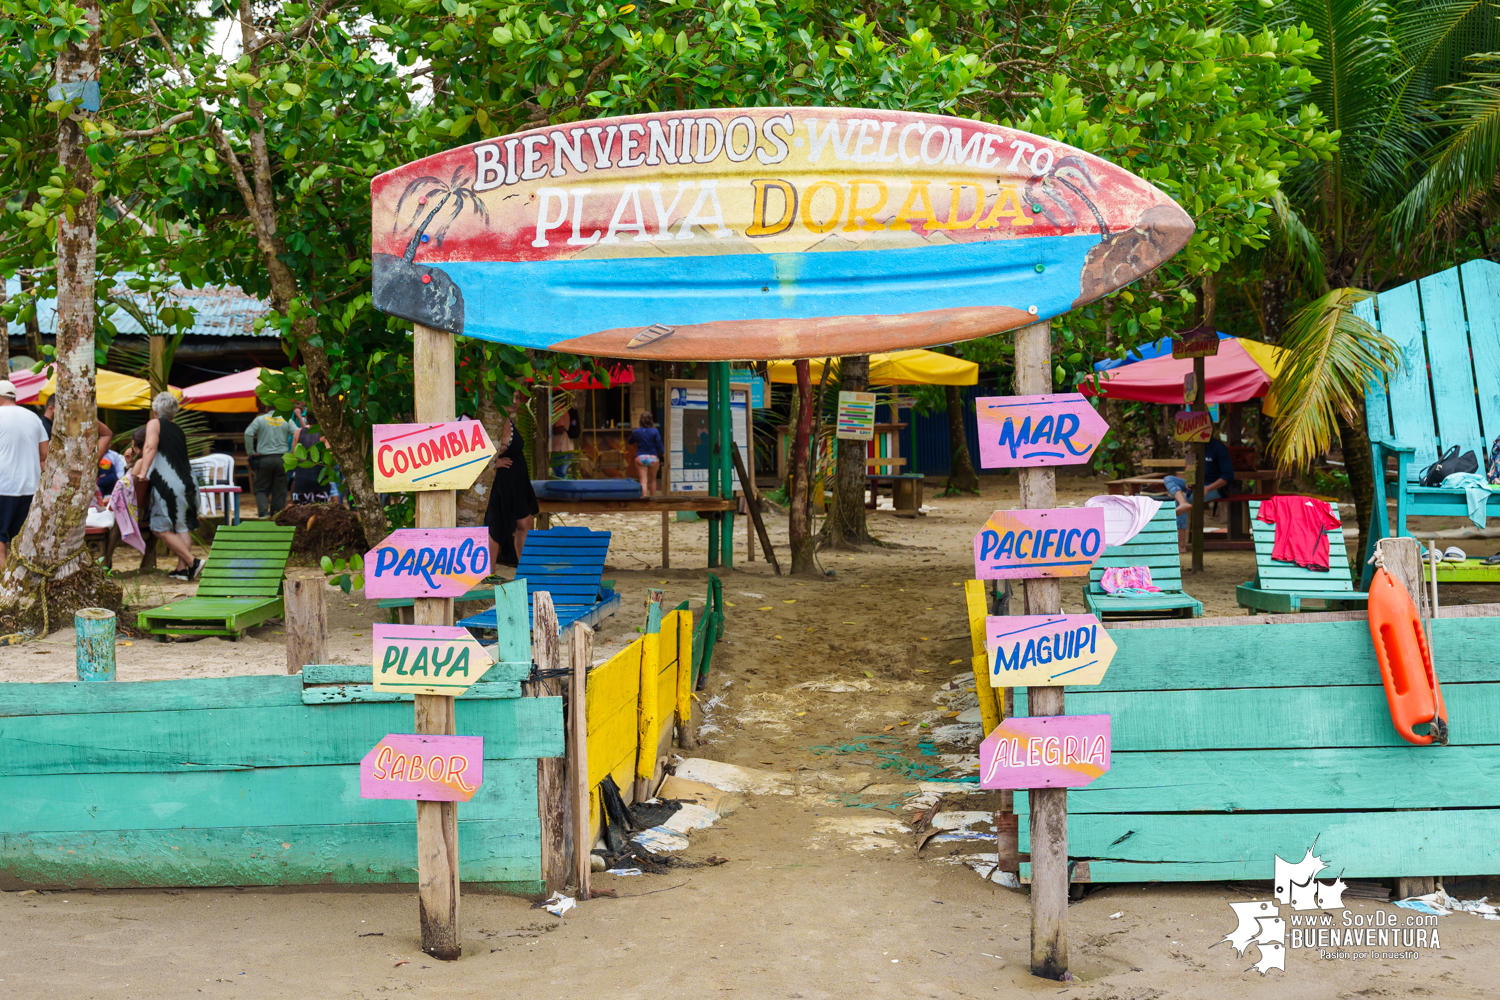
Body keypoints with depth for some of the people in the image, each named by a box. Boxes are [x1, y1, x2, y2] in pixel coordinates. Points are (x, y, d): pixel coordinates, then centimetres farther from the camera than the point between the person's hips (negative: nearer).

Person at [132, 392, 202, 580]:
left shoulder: (154, 423, 2)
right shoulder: (178, 430, 21)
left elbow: (151, 447, -15)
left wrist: (143, 471, -22)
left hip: (169, 485, -7)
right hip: (188, 483, 7)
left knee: (162, 529, 0)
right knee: (183, 527, 12)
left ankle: (192, 562, -8)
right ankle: (182, 569, 9)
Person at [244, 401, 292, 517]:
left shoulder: (260, 419, 2)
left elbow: (248, 433, -9)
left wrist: (251, 451, -2)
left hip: (264, 459, -1)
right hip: (282, 458, 1)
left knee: (261, 489, 7)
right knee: (279, 490, 7)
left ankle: (263, 512, -12)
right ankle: (277, 515, 7)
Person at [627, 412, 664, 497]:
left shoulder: (636, 432, 0)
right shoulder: (655, 431, -5)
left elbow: (630, 441, 17)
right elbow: (659, 444, -4)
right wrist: (664, 453, 11)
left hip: (640, 458, 0)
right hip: (653, 458, 0)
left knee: (643, 481, -5)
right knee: (652, 480, 17)